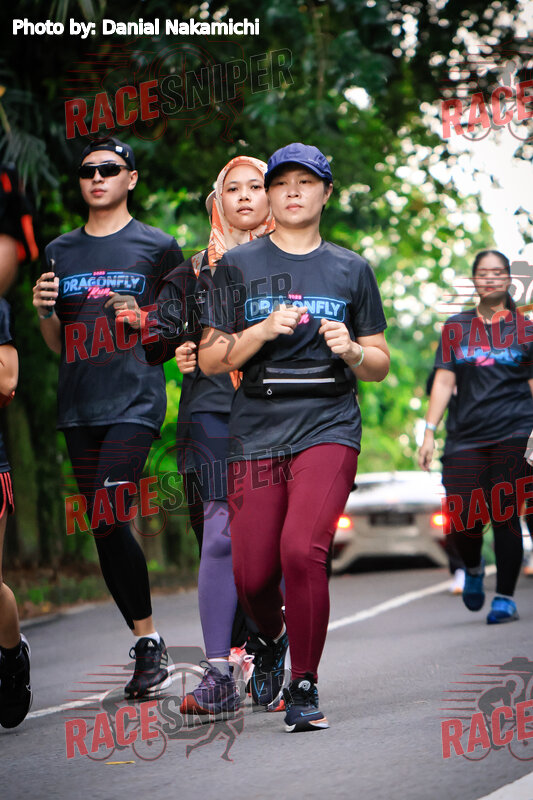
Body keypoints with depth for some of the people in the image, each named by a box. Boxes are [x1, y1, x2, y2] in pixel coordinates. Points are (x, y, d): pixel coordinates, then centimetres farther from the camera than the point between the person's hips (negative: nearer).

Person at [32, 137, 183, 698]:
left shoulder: (157, 247, 4)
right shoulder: (61, 252, 15)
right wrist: (45, 312, -1)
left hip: (134, 400, -5)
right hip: (78, 406, 5)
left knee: (107, 519, -18)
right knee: (104, 530, 4)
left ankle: (149, 643, -7)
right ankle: (145, 642, 12)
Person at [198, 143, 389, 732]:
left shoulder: (351, 270, 12)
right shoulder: (237, 267, 9)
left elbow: (380, 366, 15)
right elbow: (209, 360, 5)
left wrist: (351, 351, -7)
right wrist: (264, 330, -11)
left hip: (328, 428, -1)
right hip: (256, 434, 1)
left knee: (302, 550, -22)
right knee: (252, 574, -2)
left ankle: (304, 685, -6)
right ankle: (271, 640, 34)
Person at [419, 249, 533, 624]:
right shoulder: (456, 328, 12)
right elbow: (444, 383, 10)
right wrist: (430, 432, 3)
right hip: (466, 435, 1)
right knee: (462, 520, -5)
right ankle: (474, 568, 28)